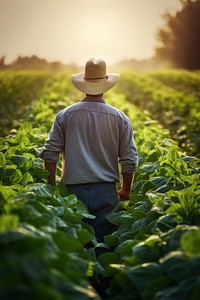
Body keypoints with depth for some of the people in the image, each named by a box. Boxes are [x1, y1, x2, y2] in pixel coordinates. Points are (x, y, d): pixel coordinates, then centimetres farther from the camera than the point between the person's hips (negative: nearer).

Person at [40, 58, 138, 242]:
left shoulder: (64, 116, 1)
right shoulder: (120, 118, 1)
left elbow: (50, 154, -2)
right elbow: (130, 160, 1)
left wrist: (52, 188, 8)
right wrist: (126, 192, 15)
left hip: (74, 190, 0)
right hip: (106, 191, 0)